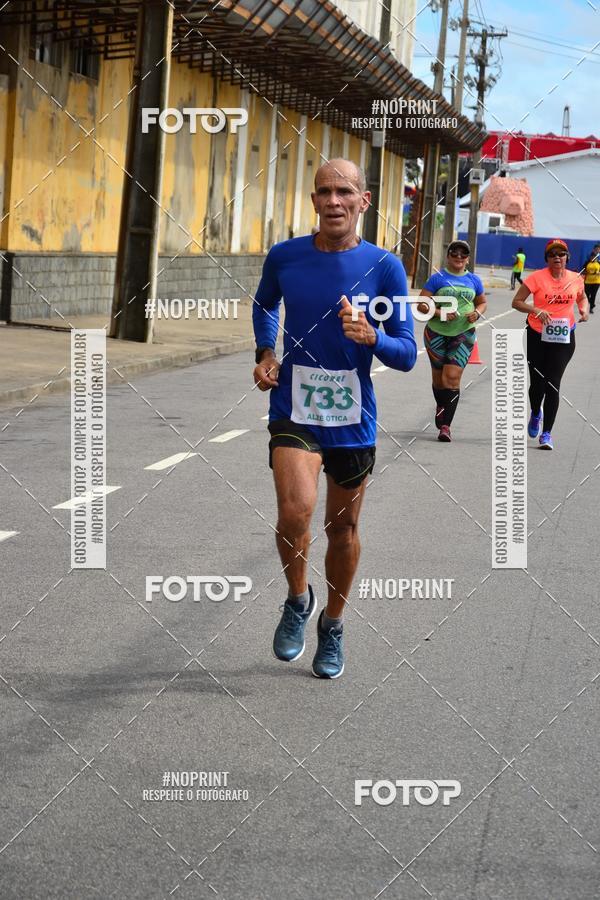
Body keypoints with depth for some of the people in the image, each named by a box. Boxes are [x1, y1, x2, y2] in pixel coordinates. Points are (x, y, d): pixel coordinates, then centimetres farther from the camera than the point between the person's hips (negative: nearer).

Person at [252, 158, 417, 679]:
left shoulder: (384, 267, -8)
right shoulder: (284, 257, -3)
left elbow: (407, 356, -6)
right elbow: (264, 305, 21)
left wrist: (372, 336, -26)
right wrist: (265, 353, 4)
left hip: (353, 420, 1)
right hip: (294, 411, 0)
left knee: (343, 528, 13)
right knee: (295, 512, -23)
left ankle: (333, 625, 37)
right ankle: (297, 599, 7)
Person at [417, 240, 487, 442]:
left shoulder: (474, 280, 8)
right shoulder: (437, 279, -1)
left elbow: (483, 302, 22)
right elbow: (421, 305, -4)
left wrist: (477, 312, -1)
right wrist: (440, 313, -19)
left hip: (463, 334, 0)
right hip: (437, 334, 0)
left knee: (453, 377, -12)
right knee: (438, 377, 11)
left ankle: (445, 425, -13)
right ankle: (441, 407, 41)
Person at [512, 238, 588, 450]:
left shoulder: (575, 279, 0)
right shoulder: (537, 277, -9)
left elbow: (582, 298, 21)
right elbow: (517, 302, -7)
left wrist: (584, 309, 0)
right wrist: (536, 310, -23)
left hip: (564, 339, 1)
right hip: (538, 336, -1)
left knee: (553, 384, -7)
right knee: (537, 383, 4)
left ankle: (546, 433, -1)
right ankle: (536, 414, 39)